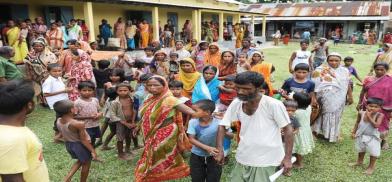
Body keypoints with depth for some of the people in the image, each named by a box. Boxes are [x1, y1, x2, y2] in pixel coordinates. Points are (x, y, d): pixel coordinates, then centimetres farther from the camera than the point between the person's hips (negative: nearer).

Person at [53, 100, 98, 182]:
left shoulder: (58, 121, -9)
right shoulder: (78, 124, -31)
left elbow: (63, 135, 5)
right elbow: (84, 140, -24)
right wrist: (93, 151, -15)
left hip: (68, 144, 7)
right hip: (80, 145, -7)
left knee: (80, 160, 29)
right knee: (86, 164, 16)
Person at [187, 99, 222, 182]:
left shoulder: (218, 123, -21)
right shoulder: (193, 122, -15)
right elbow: (191, 139, -16)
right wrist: (207, 148, -27)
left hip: (214, 157, -2)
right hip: (197, 157, 2)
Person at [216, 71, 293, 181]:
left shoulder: (273, 105, -20)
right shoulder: (236, 103, -6)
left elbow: (287, 129, -11)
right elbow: (223, 126, 2)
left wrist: (287, 157, -11)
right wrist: (219, 149, -9)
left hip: (265, 161, -5)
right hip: (243, 159, 5)